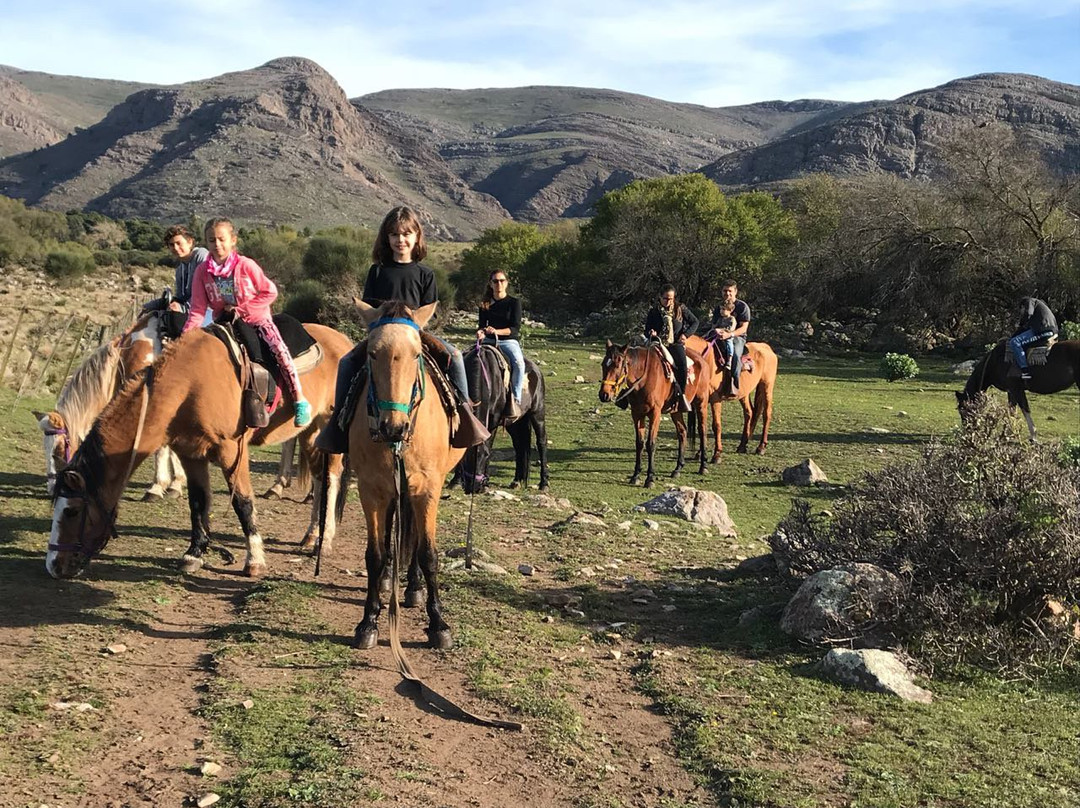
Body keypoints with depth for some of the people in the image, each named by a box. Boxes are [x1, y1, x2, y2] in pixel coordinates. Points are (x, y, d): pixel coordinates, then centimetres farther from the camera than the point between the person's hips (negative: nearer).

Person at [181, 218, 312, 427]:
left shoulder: (246, 265, -13)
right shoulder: (202, 271, -7)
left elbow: (270, 292, -8)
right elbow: (198, 309, -8)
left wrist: (242, 309, -15)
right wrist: (185, 336, -21)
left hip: (256, 318, -4)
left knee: (278, 348, -24)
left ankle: (299, 401, -22)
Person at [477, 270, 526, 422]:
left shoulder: (514, 302, 2)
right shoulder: (485, 304, 13)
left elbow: (516, 328, -7)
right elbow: (482, 324, 16)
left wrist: (497, 331, -23)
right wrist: (480, 331, -10)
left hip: (509, 341, -4)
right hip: (488, 341, 4)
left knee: (518, 362, -35)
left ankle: (515, 401, -33)